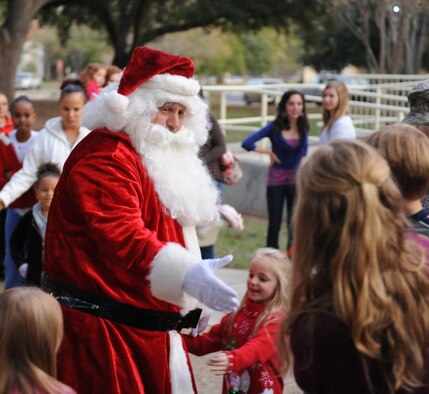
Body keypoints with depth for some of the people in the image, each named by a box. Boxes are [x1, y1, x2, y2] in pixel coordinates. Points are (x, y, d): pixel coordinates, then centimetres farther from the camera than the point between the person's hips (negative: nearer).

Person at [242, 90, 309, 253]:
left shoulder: (303, 128, 1)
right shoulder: (275, 127, -8)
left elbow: (303, 154, 9)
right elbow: (247, 143, -12)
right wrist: (269, 153, -7)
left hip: (296, 180, 2)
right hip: (276, 180, -2)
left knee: (295, 224, 4)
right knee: (274, 224, 4)